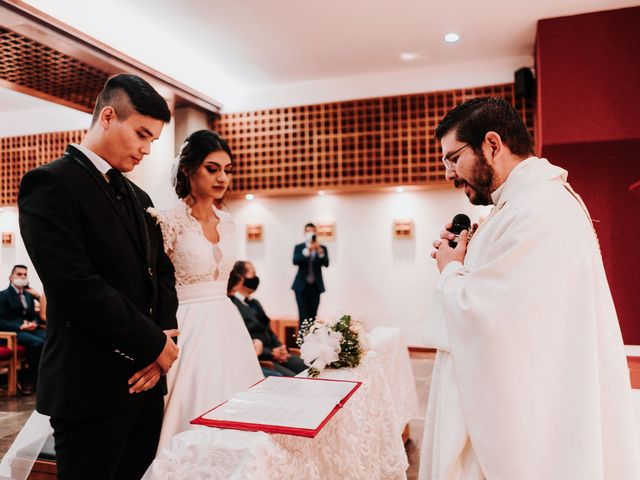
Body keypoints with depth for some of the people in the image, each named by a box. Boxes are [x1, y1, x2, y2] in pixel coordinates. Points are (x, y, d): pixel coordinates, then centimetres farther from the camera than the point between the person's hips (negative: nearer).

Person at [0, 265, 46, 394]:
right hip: (13, 331, -5)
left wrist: (34, 323, -1)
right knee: (38, 343, -34)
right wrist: (20, 327, -17)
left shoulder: (29, 295, 22)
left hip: (30, 329, 6)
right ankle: (29, 380, -19)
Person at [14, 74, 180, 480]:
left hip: (145, 378, 7)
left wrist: (162, 341, -4)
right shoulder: (51, 183, -11)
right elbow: (76, 286, -21)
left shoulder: (138, 197, 14)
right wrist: (154, 344, -13)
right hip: (92, 386, -7)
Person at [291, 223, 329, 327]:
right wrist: (307, 250, -26)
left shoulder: (322, 248, 6)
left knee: (313, 315, 5)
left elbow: (326, 263, -8)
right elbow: (295, 261, -14)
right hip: (302, 286, -2)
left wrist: (319, 251, -24)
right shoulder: (298, 247, 4)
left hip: (315, 286, 2)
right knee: (303, 315, -7)